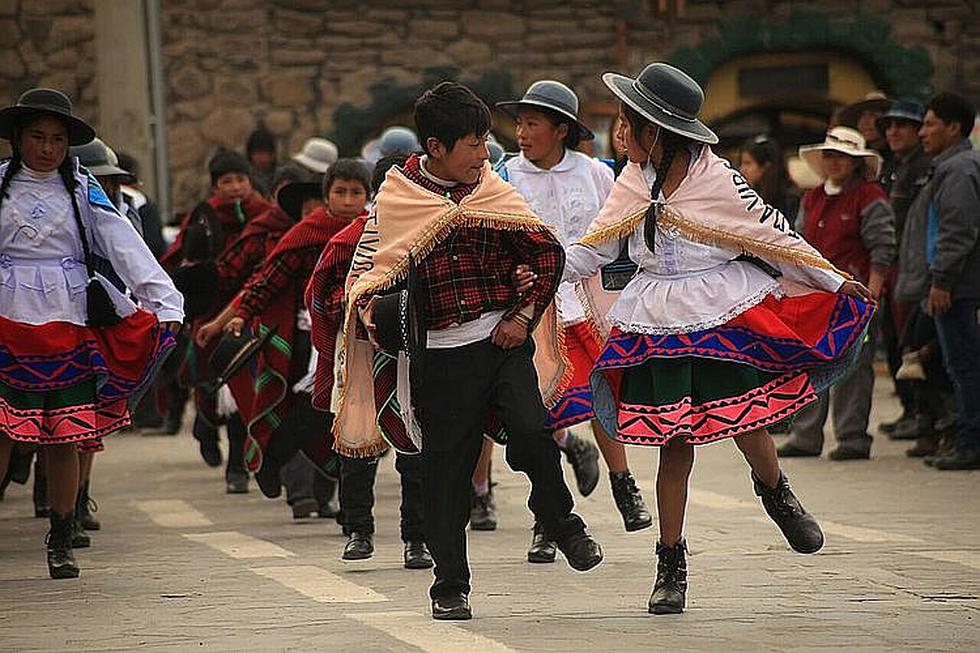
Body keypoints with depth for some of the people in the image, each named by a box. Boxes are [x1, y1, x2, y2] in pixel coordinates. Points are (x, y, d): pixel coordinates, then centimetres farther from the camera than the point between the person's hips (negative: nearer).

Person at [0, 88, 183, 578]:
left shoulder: (83, 191, 8)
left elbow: (127, 248, 0)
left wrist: (164, 301, -10)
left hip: (68, 324, 1)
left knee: (63, 436, 2)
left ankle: (61, 544, 12)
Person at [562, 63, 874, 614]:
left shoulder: (716, 178, -9)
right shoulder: (634, 182, 5)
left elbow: (772, 234, -2)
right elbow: (594, 249, 12)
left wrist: (833, 280, 1)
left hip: (727, 317, -3)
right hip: (658, 326, 3)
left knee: (746, 422, -5)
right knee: (675, 443, 1)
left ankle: (775, 491, 31)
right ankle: (671, 567, 9)